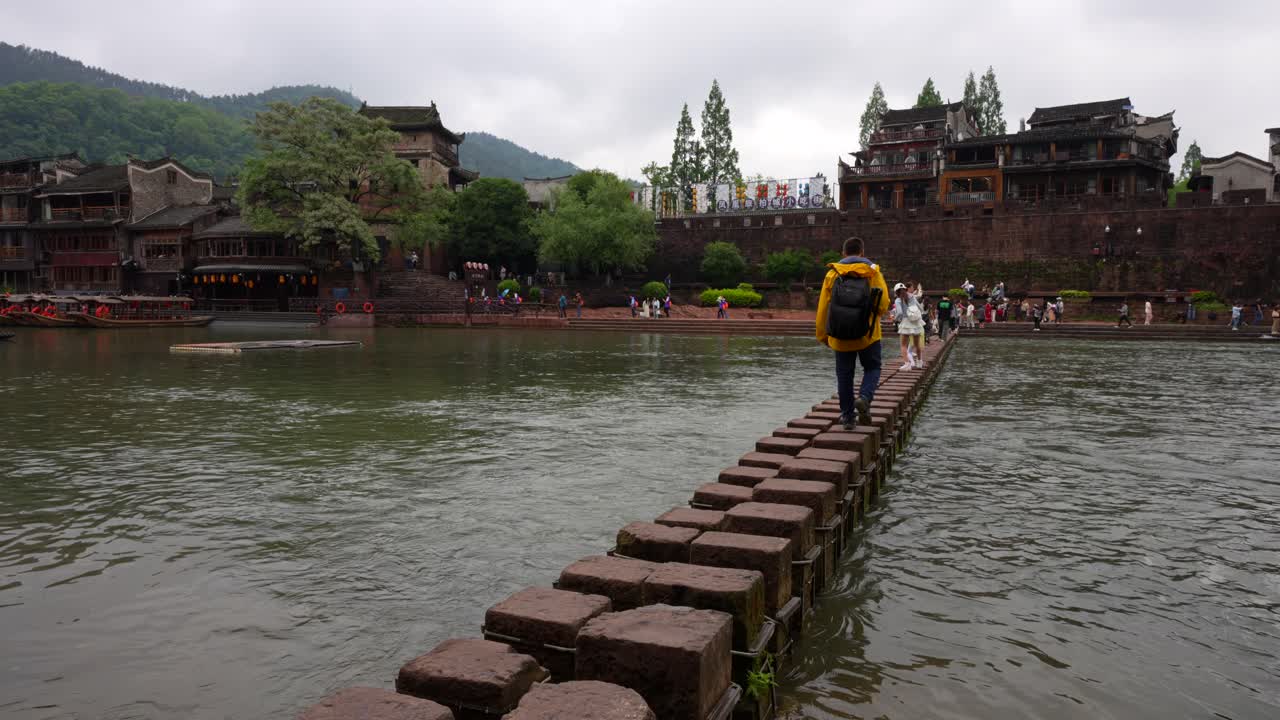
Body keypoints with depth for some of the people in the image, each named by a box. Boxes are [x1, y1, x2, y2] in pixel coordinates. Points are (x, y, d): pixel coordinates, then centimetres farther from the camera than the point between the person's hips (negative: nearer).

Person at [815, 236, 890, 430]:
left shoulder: (832, 273, 1)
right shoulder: (873, 272, -1)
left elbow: (823, 307, 1)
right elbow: (884, 304, -7)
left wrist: (822, 335, 11)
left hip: (840, 336, 1)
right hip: (867, 334, -1)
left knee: (844, 374, 11)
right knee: (872, 368, 16)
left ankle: (847, 415, 13)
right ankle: (864, 397, -10)